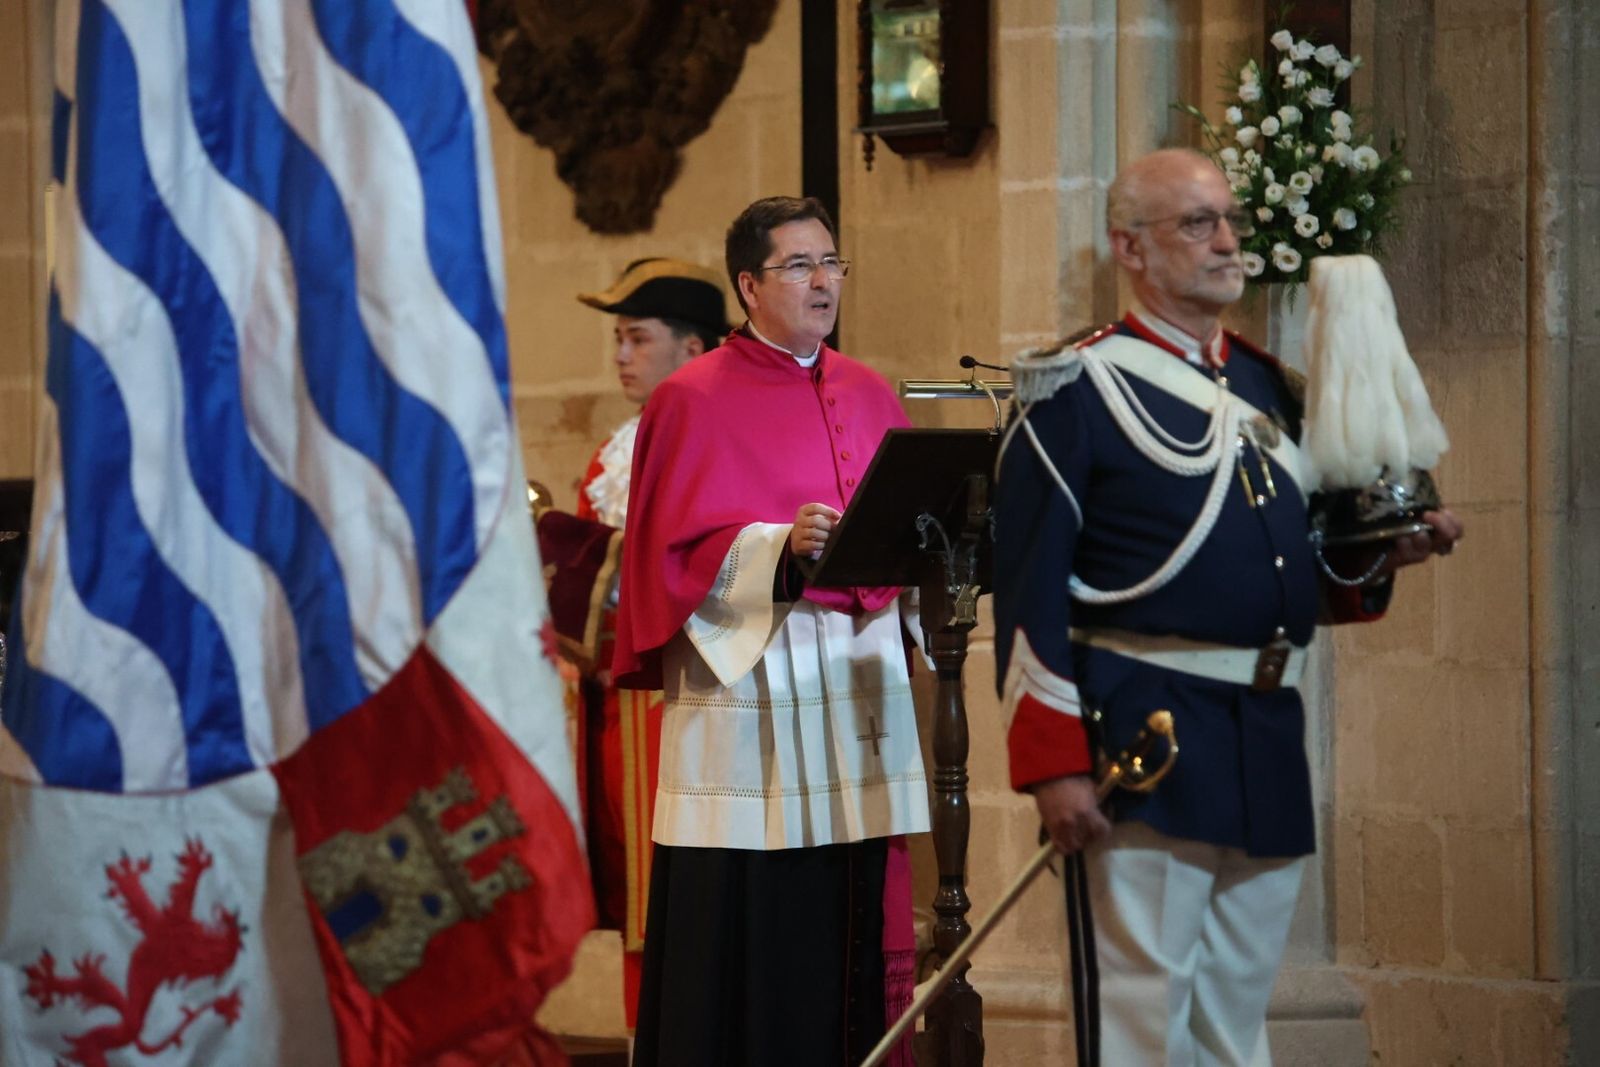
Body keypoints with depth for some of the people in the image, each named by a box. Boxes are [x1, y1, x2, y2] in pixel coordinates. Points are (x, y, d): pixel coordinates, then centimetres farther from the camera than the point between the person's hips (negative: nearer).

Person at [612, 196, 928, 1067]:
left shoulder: (869, 397, 16)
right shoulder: (693, 401, -1)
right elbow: (674, 550, -8)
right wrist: (779, 547, -22)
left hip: (861, 675, 5)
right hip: (743, 665, -5)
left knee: (856, 923, 3)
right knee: (745, 923, -6)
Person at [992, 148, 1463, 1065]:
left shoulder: (1267, 387, 15)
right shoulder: (1080, 390, -6)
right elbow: (1030, 594, -10)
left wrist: (1383, 556, 2)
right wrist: (1056, 768, -16)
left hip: (1269, 739, 7)